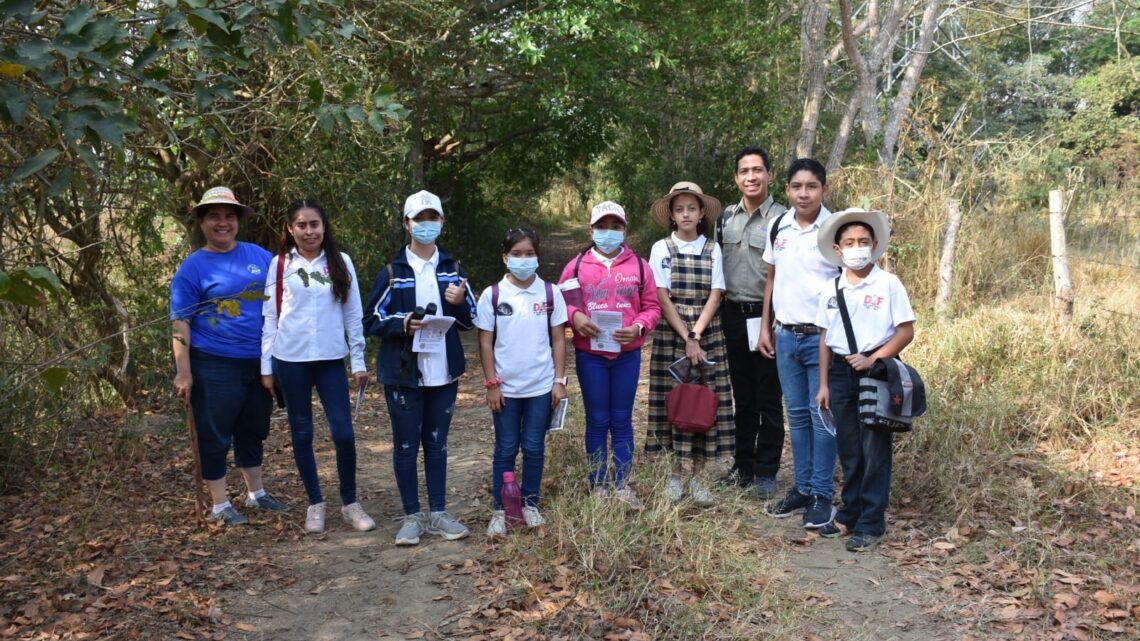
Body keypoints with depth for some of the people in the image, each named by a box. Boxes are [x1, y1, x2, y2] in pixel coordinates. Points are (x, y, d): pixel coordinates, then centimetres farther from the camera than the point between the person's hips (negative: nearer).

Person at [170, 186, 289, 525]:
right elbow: (180, 323, -8)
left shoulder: (259, 255, 6)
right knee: (215, 437, 4)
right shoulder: (192, 267, -6)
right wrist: (183, 372, -14)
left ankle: (256, 493, 33)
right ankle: (220, 505, 17)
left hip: (259, 362, 5)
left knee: (253, 431, 18)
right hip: (214, 366, -5)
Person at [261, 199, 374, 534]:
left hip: (331, 360, 0)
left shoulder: (341, 262, 4)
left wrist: (358, 361, 3)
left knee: (343, 433, -3)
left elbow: (353, 314, 5)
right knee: (302, 433, 8)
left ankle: (350, 503, 13)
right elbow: (270, 317, 4)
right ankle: (315, 503, 20)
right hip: (291, 361, 0)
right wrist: (266, 366, 1)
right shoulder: (279, 265, 2)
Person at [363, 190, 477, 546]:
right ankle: (412, 517, 17)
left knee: (437, 444, 12)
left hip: (444, 373, 3)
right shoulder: (392, 272, -3)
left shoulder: (452, 269, 7)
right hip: (403, 373, -3)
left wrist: (460, 303, -11)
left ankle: (438, 514, 23)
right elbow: (372, 320, -4)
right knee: (406, 446, 5)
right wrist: (403, 324, -21)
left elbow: (470, 320, 10)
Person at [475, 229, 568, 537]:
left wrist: (560, 380, 0)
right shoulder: (492, 295, -2)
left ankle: (530, 504, 23)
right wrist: (491, 383, -4)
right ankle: (499, 509, 16)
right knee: (506, 449, 7)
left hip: (541, 386, 1)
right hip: (506, 387, 0)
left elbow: (558, 340, 3)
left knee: (534, 448, 8)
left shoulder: (551, 293, 0)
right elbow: (486, 343, -1)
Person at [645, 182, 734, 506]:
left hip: (708, 333, 2)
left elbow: (715, 297, -1)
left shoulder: (713, 250, 6)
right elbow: (662, 299, -5)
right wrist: (686, 339, -12)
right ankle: (676, 474, 10)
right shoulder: (661, 248, 1)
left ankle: (695, 476, 10)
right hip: (671, 333, -2)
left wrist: (696, 336, -12)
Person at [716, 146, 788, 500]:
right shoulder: (726, 216, 9)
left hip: (766, 316, -5)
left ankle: (766, 472, 13)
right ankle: (743, 466, 24)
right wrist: (721, 309, 10)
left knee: (768, 399, 3)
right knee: (742, 397, 14)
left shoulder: (781, 219, -8)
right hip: (733, 315, 5)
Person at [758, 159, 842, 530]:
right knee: (797, 415, 12)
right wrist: (765, 327, 11)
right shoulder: (778, 228, 7)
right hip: (786, 335, 5)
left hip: (822, 336, -5)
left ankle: (822, 495, 10)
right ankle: (802, 488, 22)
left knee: (821, 416, 0)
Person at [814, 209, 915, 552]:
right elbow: (824, 337, 11)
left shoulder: (888, 283, -6)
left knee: (874, 450, 1)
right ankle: (850, 513, 27)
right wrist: (824, 384, 9)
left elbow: (906, 331, -6)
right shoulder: (830, 289, 6)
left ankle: (871, 523, 10)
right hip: (841, 372, 4)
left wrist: (873, 359, -17)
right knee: (848, 449, 14)